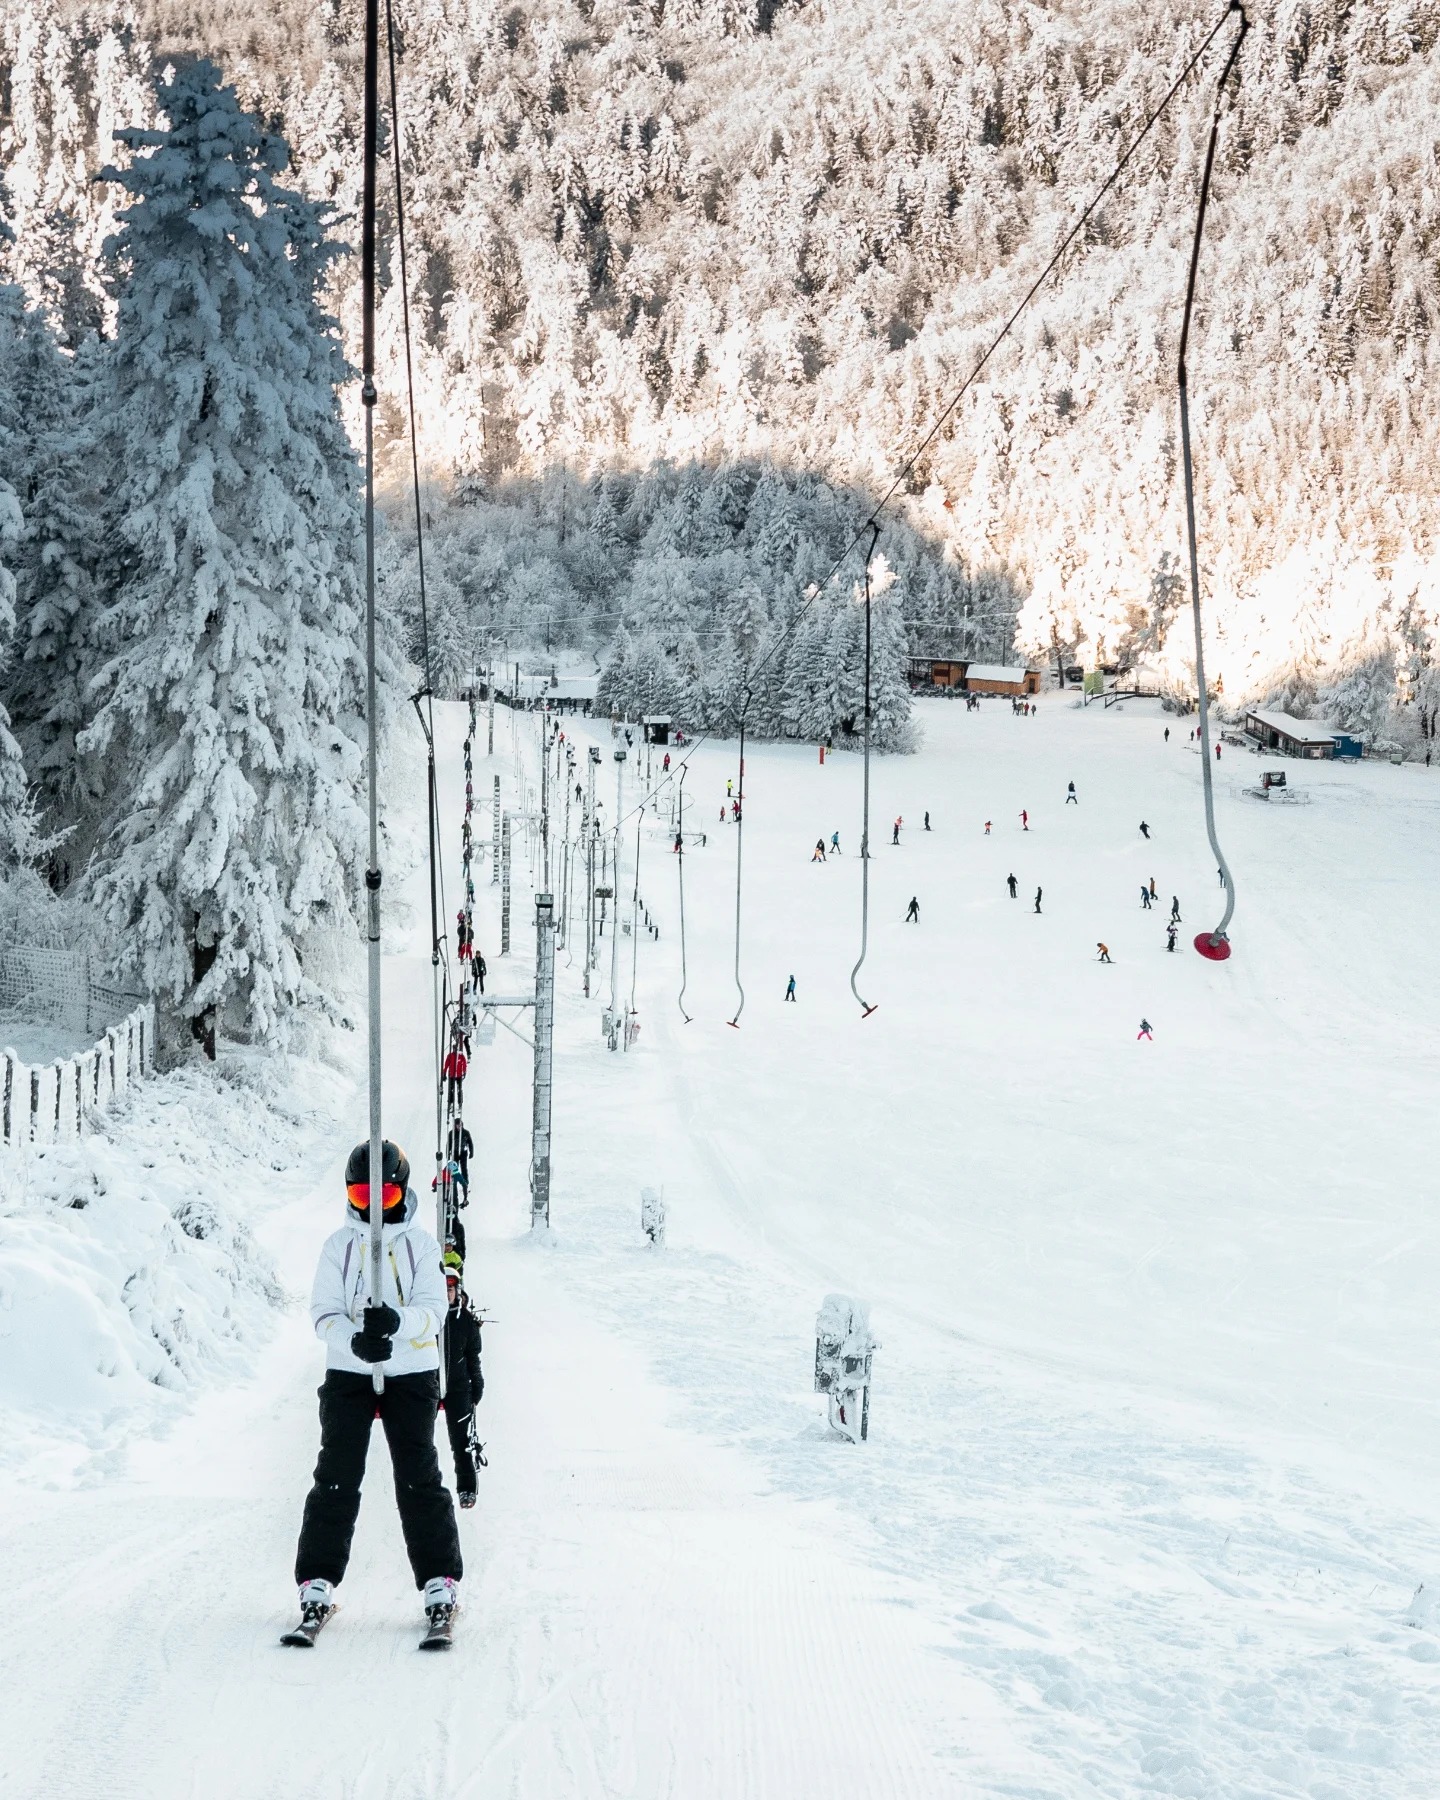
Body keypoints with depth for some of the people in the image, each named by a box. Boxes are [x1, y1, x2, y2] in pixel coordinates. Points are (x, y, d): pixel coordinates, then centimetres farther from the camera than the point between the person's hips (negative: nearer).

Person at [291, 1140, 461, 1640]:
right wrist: (355, 1337, -22)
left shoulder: (420, 1244, 4)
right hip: (348, 1373, 1)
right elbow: (323, 1314, -1)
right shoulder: (338, 1246, 6)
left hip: (411, 1374, -1)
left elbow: (433, 1312, -5)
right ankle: (318, 1581, 4)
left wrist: (397, 1321, -27)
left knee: (419, 1478, -3)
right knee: (336, 1478, -2)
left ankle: (440, 1581, 2)